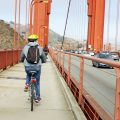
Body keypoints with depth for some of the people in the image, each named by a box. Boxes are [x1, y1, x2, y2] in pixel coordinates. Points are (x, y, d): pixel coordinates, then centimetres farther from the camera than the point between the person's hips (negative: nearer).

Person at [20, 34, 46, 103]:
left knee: (28, 75, 36)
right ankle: (37, 97, 22)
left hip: (28, 67, 0)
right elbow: (44, 60, 10)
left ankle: (27, 84, 12)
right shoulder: (39, 48, 4)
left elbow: (21, 59, 11)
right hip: (37, 67, 0)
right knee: (37, 82, 17)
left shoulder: (25, 47, 3)